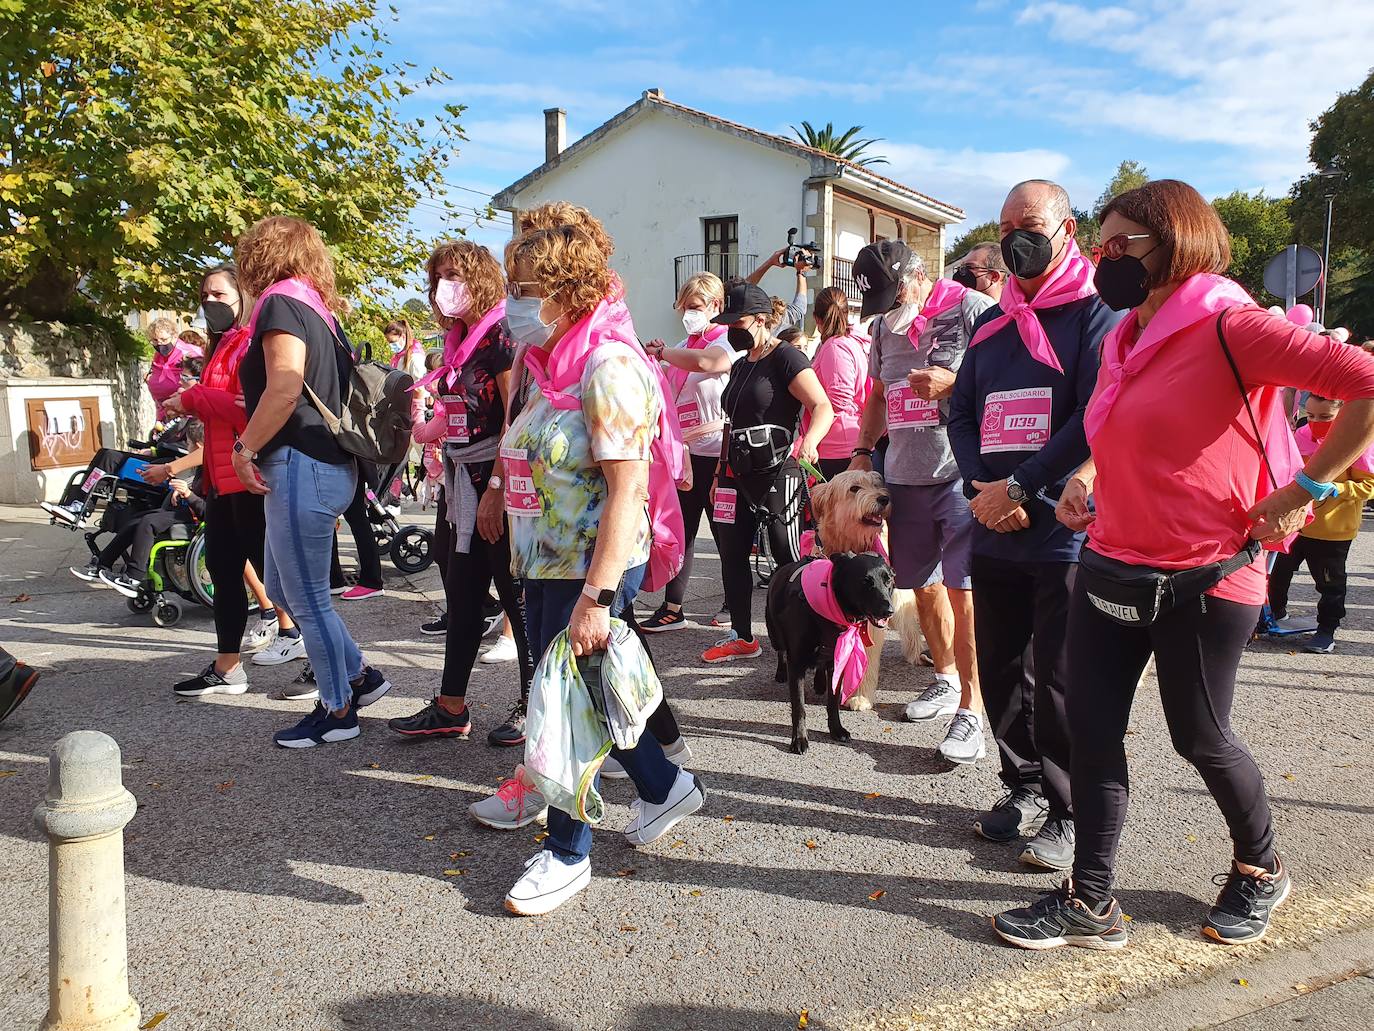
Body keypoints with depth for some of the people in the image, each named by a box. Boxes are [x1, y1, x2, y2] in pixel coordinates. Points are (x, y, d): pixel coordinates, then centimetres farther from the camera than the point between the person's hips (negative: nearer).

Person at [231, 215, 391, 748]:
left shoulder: (282, 305, -9)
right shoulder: (321, 312, 16)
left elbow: (285, 389, -22)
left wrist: (245, 448, -13)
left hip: (301, 466, -10)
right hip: (330, 463, 10)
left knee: (308, 600, 2)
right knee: (282, 587, 20)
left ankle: (338, 711, 15)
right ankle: (360, 675, 26)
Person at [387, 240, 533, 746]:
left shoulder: (500, 335, -11)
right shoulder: (457, 341, 14)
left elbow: (516, 420, -19)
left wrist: (496, 489, -22)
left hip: (497, 481, -9)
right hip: (462, 481, 9)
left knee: (517, 594, 2)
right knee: (461, 595, 13)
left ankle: (533, 704, 15)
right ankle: (451, 709, 22)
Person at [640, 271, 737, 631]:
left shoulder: (728, 342, -8)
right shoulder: (684, 347, 16)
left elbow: (703, 362, -31)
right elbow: (670, 396, 24)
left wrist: (660, 352, -16)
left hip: (717, 454, -8)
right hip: (684, 455, 8)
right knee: (680, 531, 8)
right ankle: (672, 609, 14)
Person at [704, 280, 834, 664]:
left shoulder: (785, 358, -9)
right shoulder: (741, 365, 18)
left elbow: (823, 407, -20)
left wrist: (808, 441, -39)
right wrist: (720, 473, 21)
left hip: (777, 473, -8)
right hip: (738, 475, 9)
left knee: (788, 559, -4)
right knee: (732, 555, 7)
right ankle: (742, 638, 16)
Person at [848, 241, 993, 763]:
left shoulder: (972, 309, -7)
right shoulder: (884, 325, 15)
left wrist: (953, 383, -22)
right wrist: (863, 451, 15)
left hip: (959, 473, -7)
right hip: (903, 474, 7)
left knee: (963, 588, -10)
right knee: (922, 584, 14)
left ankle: (971, 709, -3)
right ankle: (946, 678, 32)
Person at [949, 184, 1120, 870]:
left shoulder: (1095, 314, -3)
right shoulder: (991, 324, 16)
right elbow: (961, 413, 13)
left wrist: (1018, 488, -16)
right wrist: (981, 489, -4)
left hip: (1065, 531, -6)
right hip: (994, 532, 6)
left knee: (1058, 679, -1)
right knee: (1000, 670, 12)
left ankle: (1067, 814, 14)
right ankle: (1023, 789, 29)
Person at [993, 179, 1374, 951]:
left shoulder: (1229, 326, -14)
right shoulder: (1125, 337, 11)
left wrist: (1305, 489, -18)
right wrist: (1084, 477, 8)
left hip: (1205, 580, -7)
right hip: (1112, 569, 7)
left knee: (1201, 737, 10)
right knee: (1091, 730, 4)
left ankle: (1260, 869, 39)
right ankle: (1091, 903, 16)